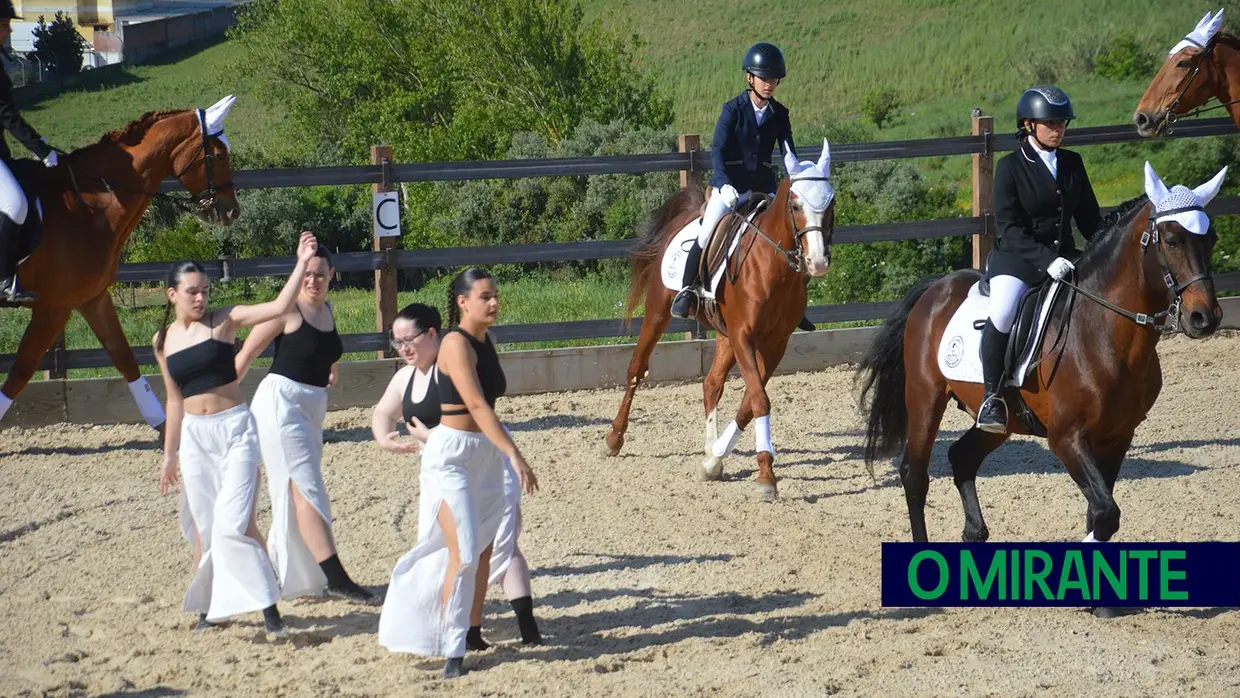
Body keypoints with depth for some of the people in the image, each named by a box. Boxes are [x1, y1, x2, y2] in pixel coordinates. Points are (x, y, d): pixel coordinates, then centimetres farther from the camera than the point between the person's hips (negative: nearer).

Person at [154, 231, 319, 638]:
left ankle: (268, 607, -8)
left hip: (235, 429, -4)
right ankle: (209, 608, 23)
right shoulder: (163, 341, 8)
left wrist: (301, 264, -20)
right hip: (194, 436, 4)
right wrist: (170, 455, 18)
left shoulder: (224, 321, -2)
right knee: (206, 529, 9)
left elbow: (279, 307, -12)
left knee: (233, 527, -15)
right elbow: (174, 399, 16)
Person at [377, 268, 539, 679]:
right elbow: (476, 405, -25)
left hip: (486, 455, 9)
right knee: (463, 554, -15)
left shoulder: (486, 342, 10)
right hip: (452, 455, -9)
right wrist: (514, 454, -32)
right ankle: (453, 652, -12)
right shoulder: (457, 343, -15)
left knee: (482, 553, 10)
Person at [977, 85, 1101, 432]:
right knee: (1002, 313, -33)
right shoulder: (1010, 167, -3)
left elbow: (1089, 219, 17)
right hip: (1017, 257, -5)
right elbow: (1009, 227, -11)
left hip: (1064, 256, 5)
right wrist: (1046, 260, -23)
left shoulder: (1072, 164, 12)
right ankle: (992, 397, -17)